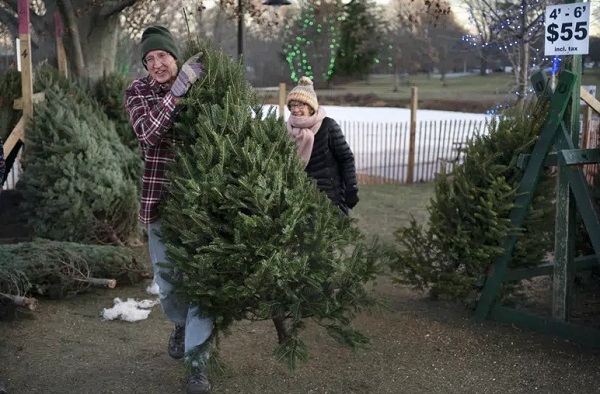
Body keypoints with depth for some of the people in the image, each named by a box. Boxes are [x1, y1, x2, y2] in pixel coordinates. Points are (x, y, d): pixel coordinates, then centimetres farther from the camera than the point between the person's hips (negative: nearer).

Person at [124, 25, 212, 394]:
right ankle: (180, 325, 43)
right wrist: (178, 88, -26)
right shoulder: (138, 91, -2)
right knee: (166, 272, 14)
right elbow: (148, 133, -21)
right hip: (160, 195, 1)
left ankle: (198, 361, 3)